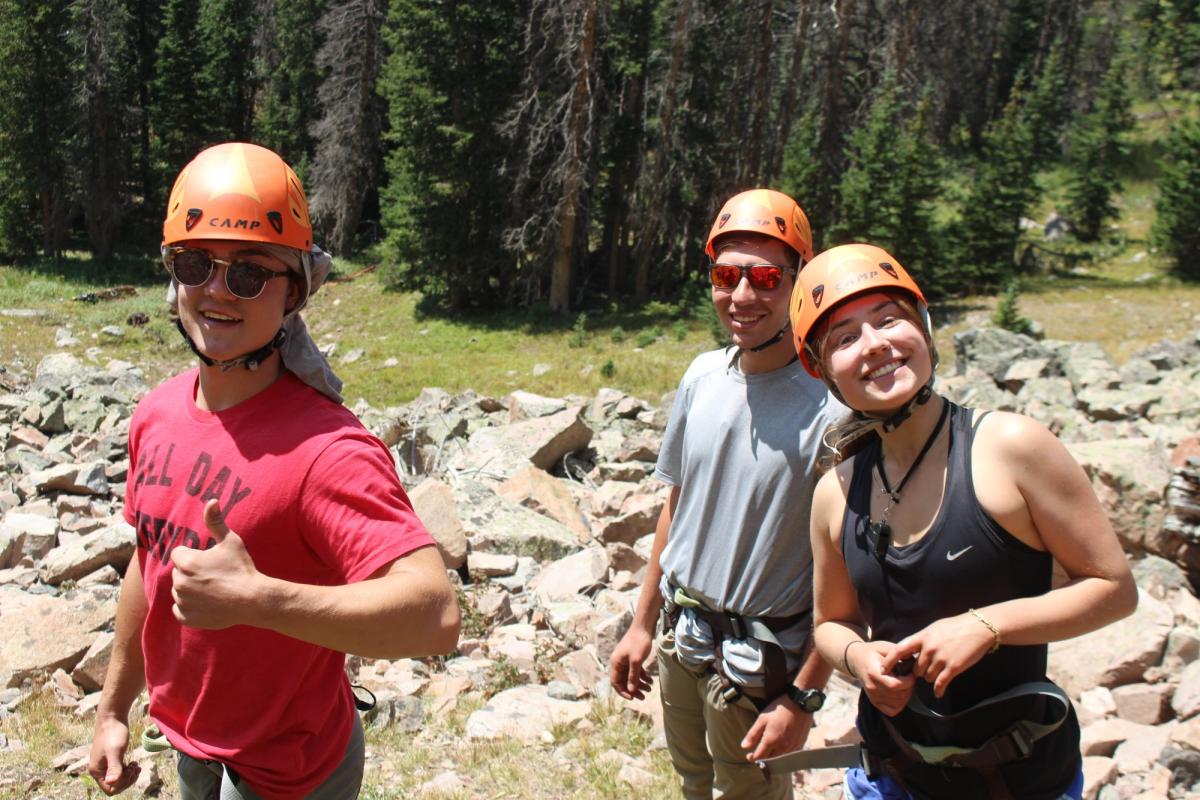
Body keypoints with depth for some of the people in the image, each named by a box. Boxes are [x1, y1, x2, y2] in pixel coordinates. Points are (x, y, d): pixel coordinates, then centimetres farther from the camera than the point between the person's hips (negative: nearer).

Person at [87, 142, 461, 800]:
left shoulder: (324, 447, -29)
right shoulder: (157, 415, -5)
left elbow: (436, 615, -39)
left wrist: (252, 598, -42)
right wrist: (114, 707, 16)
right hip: (189, 746, 7)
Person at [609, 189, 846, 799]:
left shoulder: (830, 411, -23)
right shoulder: (702, 376, -4)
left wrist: (802, 700, -17)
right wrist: (642, 624, 11)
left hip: (757, 661, -6)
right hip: (680, 637, 6)